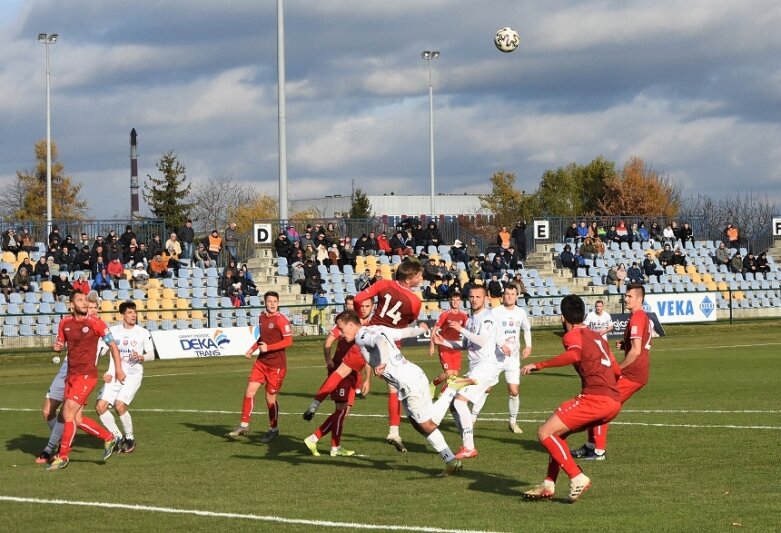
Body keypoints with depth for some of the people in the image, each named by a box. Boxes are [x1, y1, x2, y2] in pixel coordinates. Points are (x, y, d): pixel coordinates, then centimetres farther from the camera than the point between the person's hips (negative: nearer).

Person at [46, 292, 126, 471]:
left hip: (87, 375, -6)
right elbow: (60, 343, 20)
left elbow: (113, 345, 0)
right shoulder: (65, 323, 7)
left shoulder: (95, 323, -8)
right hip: (71, 375, 7)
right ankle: (109, 439, 25)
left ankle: (63, 457, -5)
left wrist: (119, 369, -2)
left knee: (68, 412, -14)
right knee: (76, 419, 7)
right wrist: (57, 346, -4)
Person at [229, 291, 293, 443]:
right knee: (250, 391, -2)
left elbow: (288, 341, -18)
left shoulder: (281, 319, -14)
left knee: (270, 397, 1)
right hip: (261, 361, 6)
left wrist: (268, 347, -22)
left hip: (276, 364, -6)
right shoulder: (262, 317, 8)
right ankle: (244, 425, 7)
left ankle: (273, 429, 20)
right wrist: (252, 349, 9)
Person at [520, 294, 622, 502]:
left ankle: (577, 478, -13)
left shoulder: (573, 335, 1)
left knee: (545, 433, -7)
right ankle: (548, 485, 18)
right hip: (614, 401, 9)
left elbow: (574, 355, -24)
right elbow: (617, 371, 29)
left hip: (594, 398, -9)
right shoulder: (598, 337, 24)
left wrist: (539, 365, -23)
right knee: (557, 433, 22)